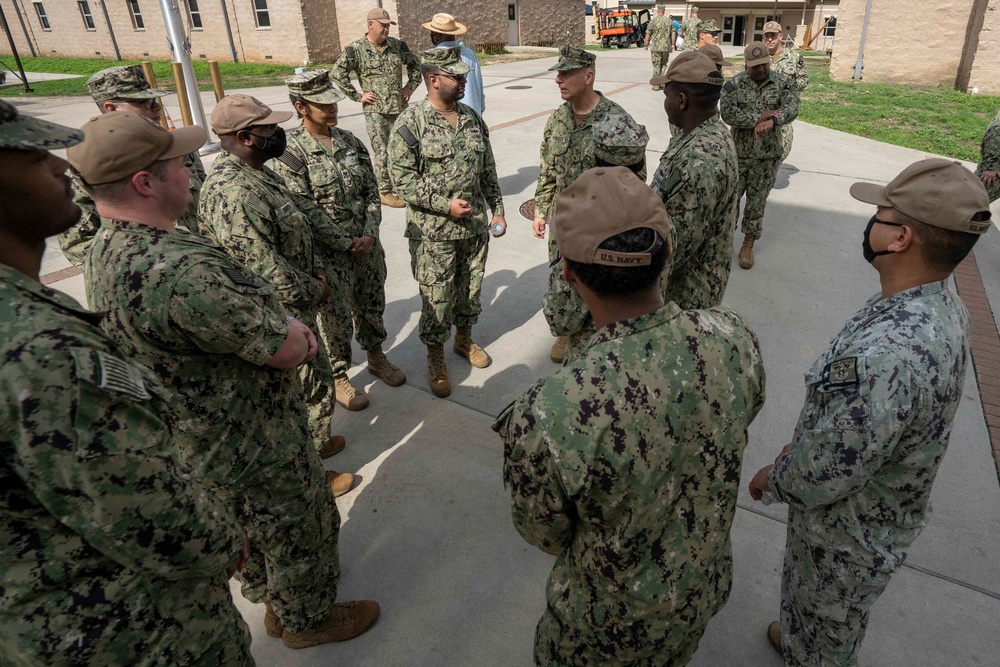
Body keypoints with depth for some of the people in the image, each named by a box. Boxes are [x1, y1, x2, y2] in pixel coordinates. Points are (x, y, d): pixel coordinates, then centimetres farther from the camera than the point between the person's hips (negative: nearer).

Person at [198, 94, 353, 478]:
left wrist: (312, 271, 2)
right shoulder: (233, 194, -28)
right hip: (281, 317, -10)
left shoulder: (258, 173, 5)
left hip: (293, 307, 10)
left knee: (315, 379, 25)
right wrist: (315, 292, -13)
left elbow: (304, 210, 14)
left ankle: (313, 442, 47)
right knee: (312, 390, 6)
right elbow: (266, 269, -29)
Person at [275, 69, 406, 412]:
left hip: (367, 246, 5)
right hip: (329, 256, -5)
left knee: (372, 307, 20)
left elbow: (372, 192, 5)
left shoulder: (349, 140, 3)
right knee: (336, 319, 9)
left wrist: (370, 235, -8)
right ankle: (339, 377, 30)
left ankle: (376, 357, 44)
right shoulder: (291, 152, -14)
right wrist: (344, 243, -14)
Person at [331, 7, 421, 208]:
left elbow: (414, 64, 20)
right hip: (375, 110, -5)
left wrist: (411, 86, 9)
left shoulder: (397, 45, 6)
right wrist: (357, 96, -11)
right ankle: (384, 192, 7)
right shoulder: (356, 49, -9)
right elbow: (336, 73, -10)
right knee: (382, 152, -2)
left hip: (400, 107, 5)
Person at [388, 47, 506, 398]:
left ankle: (464, 338, 41)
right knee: (437, 299, 4)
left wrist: (497, 210, 12)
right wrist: (445, 204, -19)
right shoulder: (410, 124, -12)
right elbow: (403, 179, -14)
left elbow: (488, 171, 13)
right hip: (433, 232, -5)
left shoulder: (472, 119, 6)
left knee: (470, 289, 18)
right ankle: (435, 358, 23)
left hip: (475, 226, 6)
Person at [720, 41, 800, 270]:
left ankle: (748, 244, 24)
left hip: (768, 156, 1)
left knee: (757, 202, 9)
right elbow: (727, 114, -18)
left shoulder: (783, 84, -2)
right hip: (737, 153, 0)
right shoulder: (734, 84, -4)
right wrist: (760, 117, -21)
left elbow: (791, 109, -20)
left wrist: (772, 121, -40)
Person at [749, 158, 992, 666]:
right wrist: (802, 442, 12)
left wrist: (771, 477, -11)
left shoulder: (884, 355, -41)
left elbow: (818, 480, -32)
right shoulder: (945, 307, -9)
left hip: (846, 533, -8)